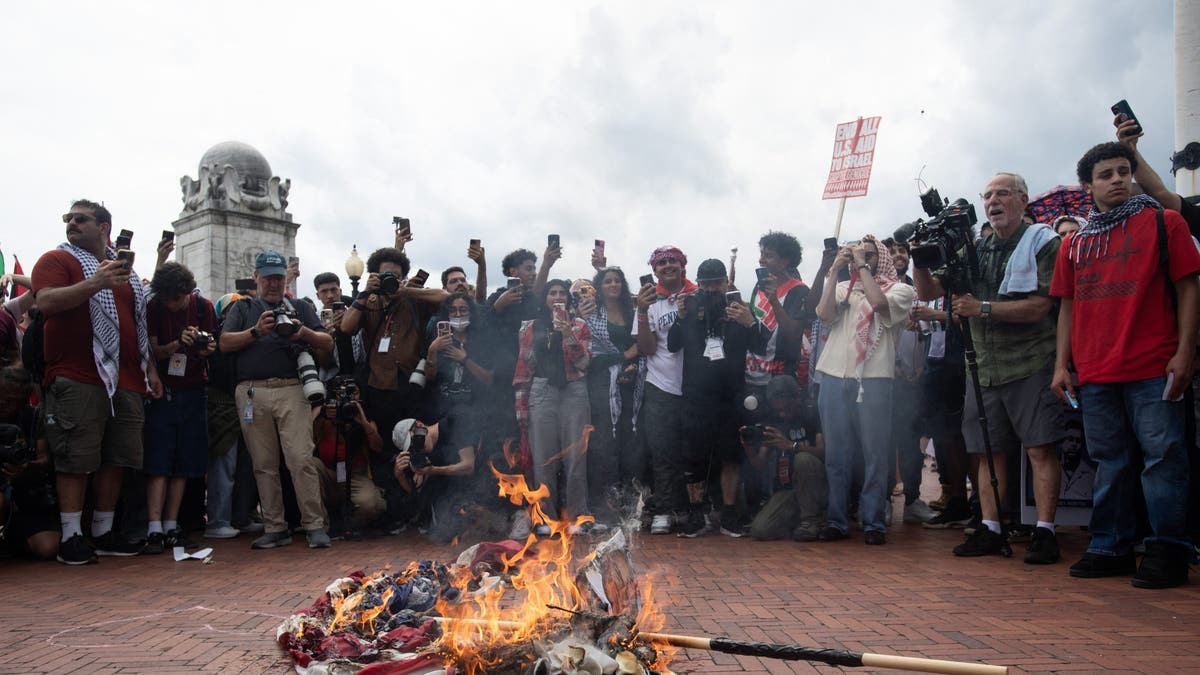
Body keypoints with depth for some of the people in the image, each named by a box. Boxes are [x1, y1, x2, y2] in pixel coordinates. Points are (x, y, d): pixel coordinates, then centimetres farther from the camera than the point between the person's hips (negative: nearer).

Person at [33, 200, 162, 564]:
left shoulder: (125, 269, 22)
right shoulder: (57, 260, 4)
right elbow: (46, 302, -15)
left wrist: (150, 370, 19)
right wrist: (96, 282, -25)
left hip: (126, 382, 6)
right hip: (78, 380, -6)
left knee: (115, 460, 8)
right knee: (76, 461, -5)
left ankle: (103, 533, 17)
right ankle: (71, 537, 3)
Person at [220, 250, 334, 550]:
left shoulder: (300, 308, 21)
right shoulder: (243, 308, 22)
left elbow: (328, 343, 11)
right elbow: (225, 343, 8)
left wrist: (304, 333, -9)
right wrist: (256, 331, -7)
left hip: (292, 390, -1)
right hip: (252, 393, 1)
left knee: (301, 459, -11)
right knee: (264, 465, 2)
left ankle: (314, 525, -7)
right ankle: (274, 528, 8)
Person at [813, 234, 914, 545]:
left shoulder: (899, 289, 10)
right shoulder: (843, 288, 20)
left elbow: (879, 303, -12)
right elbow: (824, 313, 1)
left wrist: (862, 264, -3)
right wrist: (835, 269, 3)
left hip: (873, 379, -3)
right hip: (834, 377, 3)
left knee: (875, 455, -1)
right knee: (836, 454, 6)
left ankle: (874, 522, 7)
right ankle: (837, 520, 13)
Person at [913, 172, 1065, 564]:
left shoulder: (1043, 242, -1)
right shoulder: (976, 250, 16)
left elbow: (1039, 306, -12)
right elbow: (928, 293, 15)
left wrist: (983, 308, -17)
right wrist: (921, 262, -4)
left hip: (1031, 365, -5)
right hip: (984, 367, 6)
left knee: (1041, 448, -7)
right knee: (988, 451, 6)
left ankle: (1044, 532, -2)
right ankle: (990, 529, 13)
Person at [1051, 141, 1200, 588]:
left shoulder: (1162, 222, 5)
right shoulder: (1074, 243, 14)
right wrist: (1061, 364, 9)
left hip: (1153, 368, -3)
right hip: (1094, 374, 4)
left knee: (1162, 457, -3)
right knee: (1110, 463, 10)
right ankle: (1111, 548, 18)